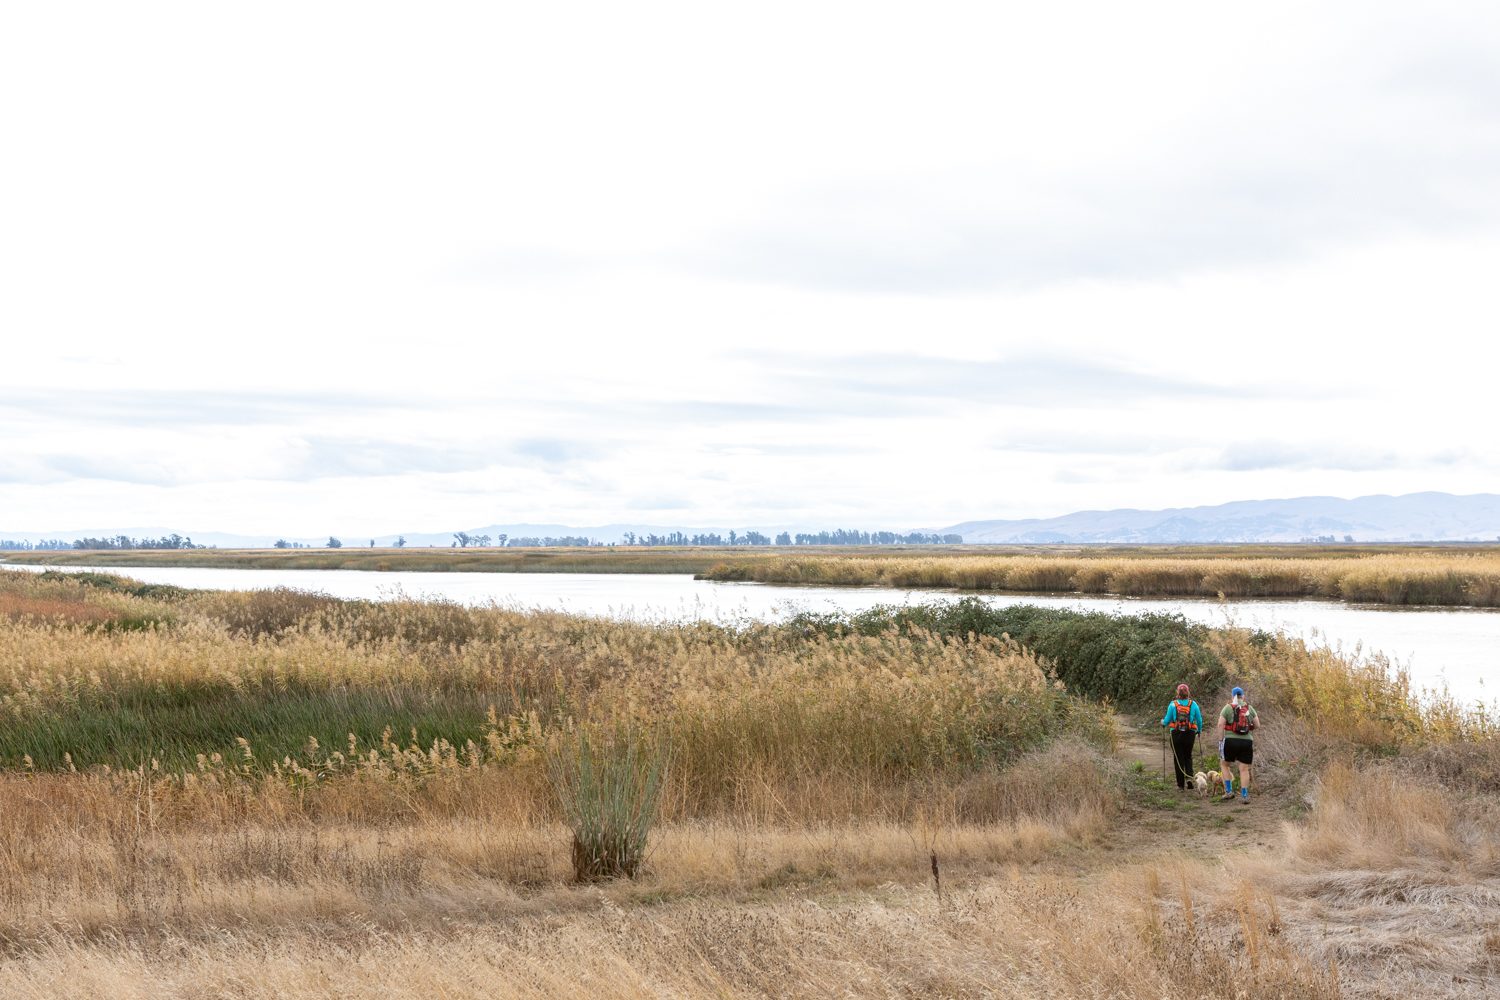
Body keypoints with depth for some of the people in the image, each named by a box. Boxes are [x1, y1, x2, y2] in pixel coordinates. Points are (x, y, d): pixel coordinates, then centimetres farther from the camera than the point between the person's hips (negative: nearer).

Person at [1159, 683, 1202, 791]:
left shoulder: (1173, 705, -7)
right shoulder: (1193, 704, -3)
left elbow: (1167, 719, -2)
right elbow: (1199, 720, 2)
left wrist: (1163, 723, 21)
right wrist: (1199, 731, 20)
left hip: (1176, 734, -1)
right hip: (1190, 734, 1)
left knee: (1178, 758, 7)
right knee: (1188, 757, 18)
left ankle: (1180, 785, 8)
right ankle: (1189, 777, -4)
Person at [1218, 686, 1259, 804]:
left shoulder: (1228, 708, -2)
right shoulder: (1249, 708, 6)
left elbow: (1220, 724, -9)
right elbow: (1257, 724, 6)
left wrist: (1220, 740, -3)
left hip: (1231, 741, -2)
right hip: (1247, 741, 2)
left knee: (1224, 764, 18)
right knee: (1244, 769, 6)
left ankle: (1229, 791, 12)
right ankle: (1245, 796, 2)